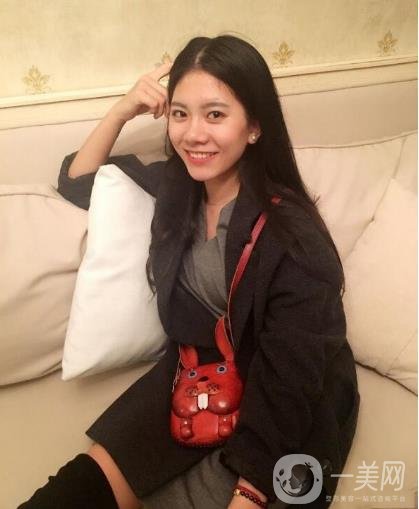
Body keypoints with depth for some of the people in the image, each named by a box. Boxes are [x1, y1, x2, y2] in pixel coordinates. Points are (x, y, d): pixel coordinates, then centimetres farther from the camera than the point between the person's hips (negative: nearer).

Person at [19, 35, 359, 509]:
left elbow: (285, 388, -21)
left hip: (287, 416, -4)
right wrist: (122, 110, -7)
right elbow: (77, 181, 9)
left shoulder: (293, 239, -24)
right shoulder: (175, 185, -5)